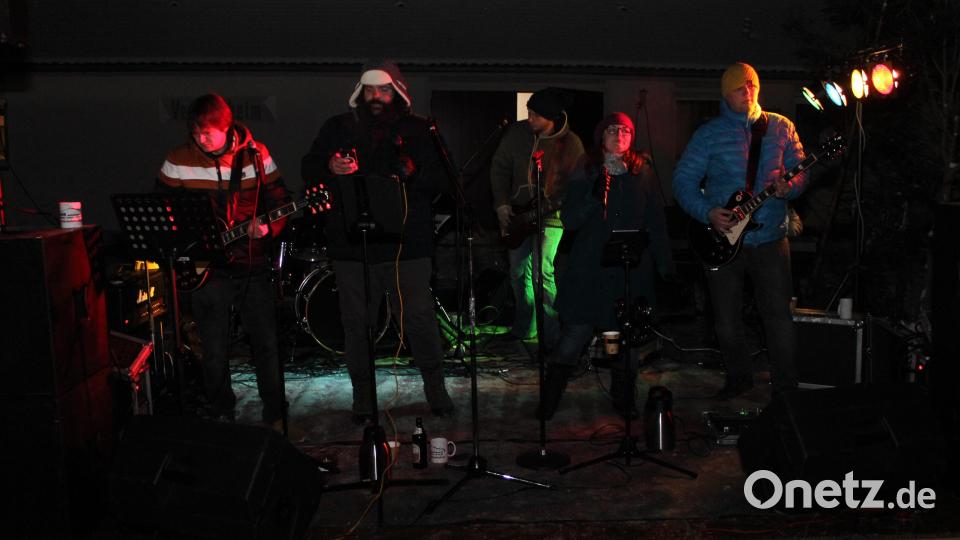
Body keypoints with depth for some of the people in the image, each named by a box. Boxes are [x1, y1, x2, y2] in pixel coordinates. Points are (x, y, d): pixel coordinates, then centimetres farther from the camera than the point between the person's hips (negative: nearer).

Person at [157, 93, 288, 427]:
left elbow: (280, 202, 3)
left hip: (252, 264, 0)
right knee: (214, 352, 6)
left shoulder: (256, 154, -1)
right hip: (205, 267, 0)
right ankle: (221, 416, 25)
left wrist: (268, 228, -16)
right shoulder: (178, 160, -2)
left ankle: (274, 415, 20)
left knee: (267, 344, 4)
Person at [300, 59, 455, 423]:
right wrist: (330, 168, -10)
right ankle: (362, 397, 20)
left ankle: (436, 389, 20)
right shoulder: (338, 128, 10)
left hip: (406, 243, -1)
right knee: (357, 322, 6)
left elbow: (441, 181, 4)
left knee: (421, 318, 0)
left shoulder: (417, 130, 7)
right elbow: (308, 171, 12)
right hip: (352, 244, 1)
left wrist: (415, 171, -17)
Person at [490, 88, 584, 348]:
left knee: (543, 273, -16)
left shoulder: (571, 144, -11)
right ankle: (524, 329, 32)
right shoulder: (517, 133, 0)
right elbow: (499, 168, 8)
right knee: (518, 273, 12)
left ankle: (551, 338, -6)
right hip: (517, 213, 5)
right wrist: (501, 204, 0)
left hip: (552, 218, -5)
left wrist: (551, 206, -20)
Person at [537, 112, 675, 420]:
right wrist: (593, 197, -17)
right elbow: (568, 221, -1)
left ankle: (623, 399, 24)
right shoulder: (586, 170, 5)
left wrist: (666, 266, 5)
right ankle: (549, 403, 6)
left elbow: (656, 223, 9)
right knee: (574, 335, -6)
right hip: (590, 268, -2)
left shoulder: (642, 172, 8)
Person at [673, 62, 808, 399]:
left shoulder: (781, 128, 7)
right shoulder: (708, 134, 1)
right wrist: (707, 212, -15)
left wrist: (789, 188, -15)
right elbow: (683, 180, -1)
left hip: (770, 237, 0)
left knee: (778, 316, -1)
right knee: (726, 318, 8)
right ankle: (738, 378, 28)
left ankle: (786, 388, 13)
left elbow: (801, 172, 9)